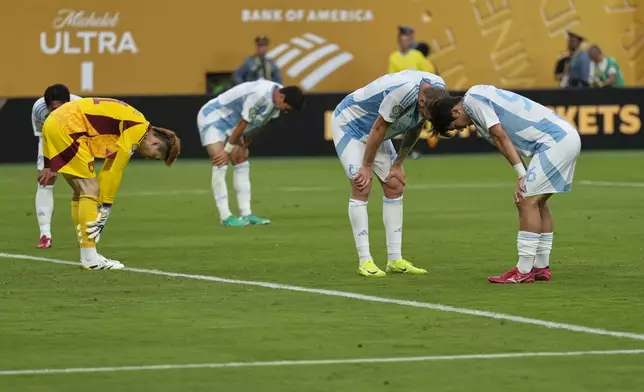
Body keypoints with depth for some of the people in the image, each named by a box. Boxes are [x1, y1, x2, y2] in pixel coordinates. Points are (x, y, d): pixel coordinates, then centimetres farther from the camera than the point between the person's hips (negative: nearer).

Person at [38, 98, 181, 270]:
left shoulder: (132, 123, 18)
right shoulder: (138, 129, -10)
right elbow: (114, 170, -11)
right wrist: (105, 207, -5)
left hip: (54, 122, 10)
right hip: (66, 127, -10)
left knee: (82, 192, 13)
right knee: (90, 190, -8)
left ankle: (87, 256, 15)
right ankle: (90, 259, -8)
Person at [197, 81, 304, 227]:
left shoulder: (275, 99, -5)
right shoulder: (260, 95, -33)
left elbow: (255, 126, 4)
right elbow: (243, 123, -25)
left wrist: (244, 146, 2)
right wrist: (228, 149, -17)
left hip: (229, 123, 9)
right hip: (211, 118, -9)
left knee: (242, 164, 5)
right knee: (221, 165, -17)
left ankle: (246, 214, 5)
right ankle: (225, 216, -17)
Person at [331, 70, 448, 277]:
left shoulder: (437, 89, -13)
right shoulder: (404, 91, -38)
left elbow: (414, 128, 2)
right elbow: (379, 128, -27)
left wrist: (398, 164, 5)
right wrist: (367, 167, -15)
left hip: (372, 132, 8)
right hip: (348, 125, -8)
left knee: (395, 187, 3)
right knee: (361, 188, -16)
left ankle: (395, 260, 6)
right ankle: (364, 261, -13)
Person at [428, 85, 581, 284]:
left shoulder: (472, 99, -7)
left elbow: (501, 137, -13)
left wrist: (522, 176, -11)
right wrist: (524, 179, 5)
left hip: (555, 140, -10)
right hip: (568, 136, 10)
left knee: (527, 201, -10)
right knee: (537, 201, 16)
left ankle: (523, 271, -8)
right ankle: (541, 267, 19)